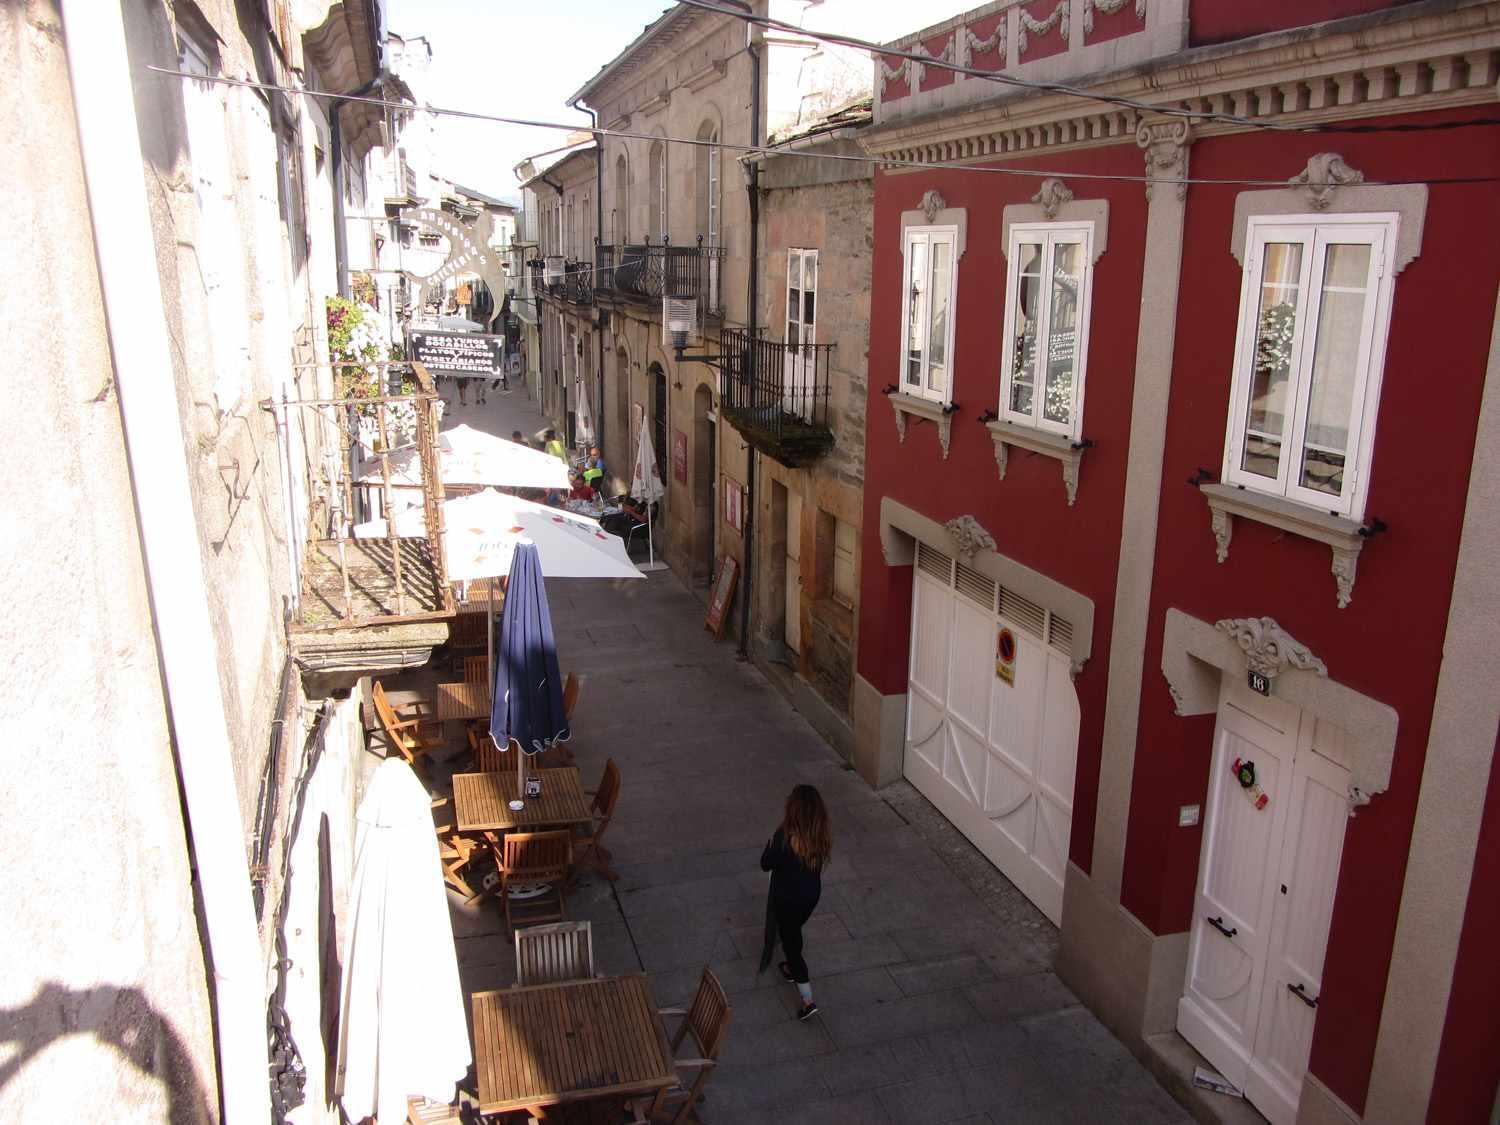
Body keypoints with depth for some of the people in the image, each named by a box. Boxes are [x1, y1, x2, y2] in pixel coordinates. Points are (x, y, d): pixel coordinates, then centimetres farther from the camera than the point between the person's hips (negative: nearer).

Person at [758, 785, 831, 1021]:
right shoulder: (822, 833, -14)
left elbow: (766, 864, -17)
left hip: (788, 898, -6)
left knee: (790, 941, 11)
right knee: (793, 932, 31)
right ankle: (793, 968, 54)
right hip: (812, 894, 6)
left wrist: (771, 843, 0)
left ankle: (808, 1000, 12)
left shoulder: (786, 837, -32)